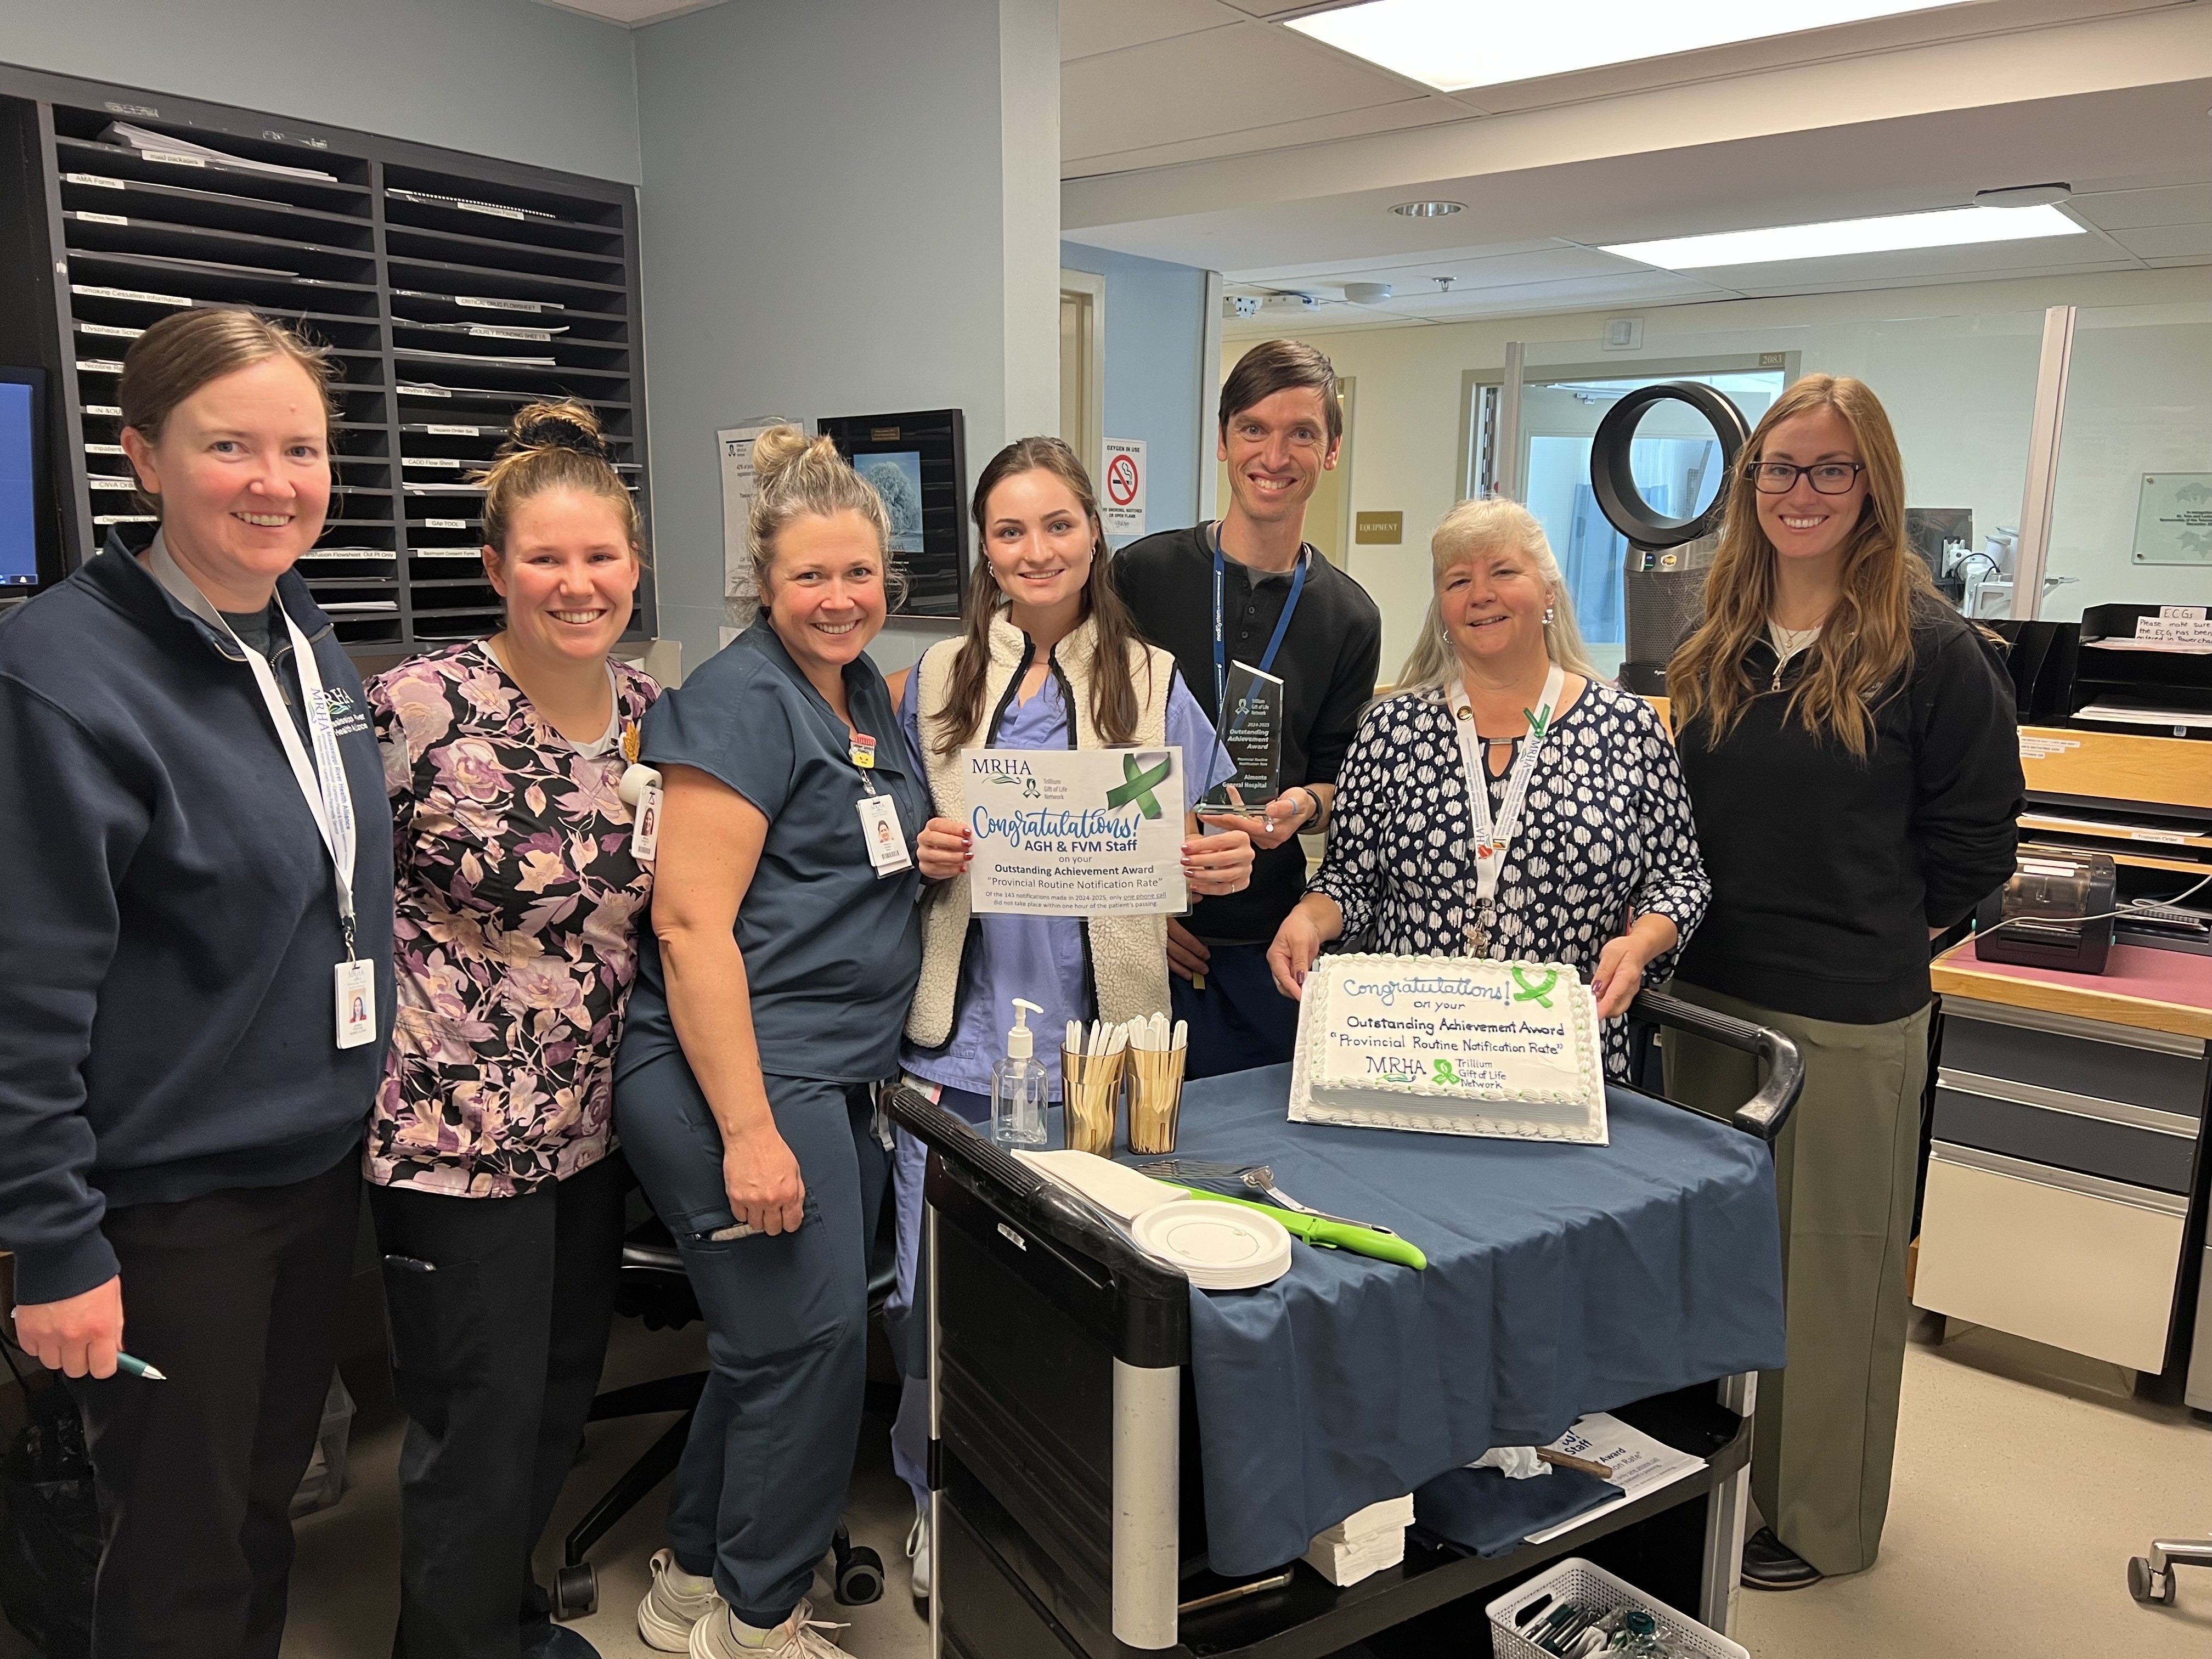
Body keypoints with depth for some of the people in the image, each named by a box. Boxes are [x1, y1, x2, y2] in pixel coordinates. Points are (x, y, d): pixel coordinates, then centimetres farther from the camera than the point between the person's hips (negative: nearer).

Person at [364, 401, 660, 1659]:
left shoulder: (657, 716, 1)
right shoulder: (416, 710, -17)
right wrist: (378, 1075, -10)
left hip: (595, 1122, 6)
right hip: (455, 1129, -6)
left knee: (563, 1399, 21)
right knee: (482, 1423, 6)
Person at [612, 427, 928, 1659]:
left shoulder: (871, 693, 14)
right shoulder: (740, 704, -12)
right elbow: (690, 924, -19)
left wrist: (939, 853, 10)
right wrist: (749, 1131, -22)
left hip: (846, 1073, 9)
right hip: (743, 1075, -9)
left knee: (779, 1339, 15)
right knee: (812, 1341, -3)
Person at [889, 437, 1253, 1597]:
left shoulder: (1153, 684, 3)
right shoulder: (938, 677, 7)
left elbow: (1206, 844, 4)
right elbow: (899, 837, 14)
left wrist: (1226, 865, -18)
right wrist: (922, 855, -8)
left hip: (1100, 1037, -1)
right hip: (959, 1037, 1)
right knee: (933, 1296, 6)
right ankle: (940, 1503, 31)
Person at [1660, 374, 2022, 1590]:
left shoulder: (1935, 651, -9)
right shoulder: (1719, 643, 7)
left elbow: (1974, 839, -4)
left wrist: (1867, 931, -2)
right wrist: (1722, 923, 6)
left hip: (1849, 1020, -5)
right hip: (1709, 996, 6)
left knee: (1831, 1264, 9)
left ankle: (1822, 1520, 27)